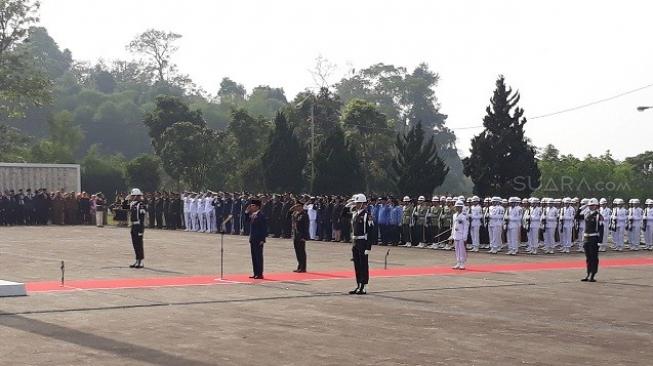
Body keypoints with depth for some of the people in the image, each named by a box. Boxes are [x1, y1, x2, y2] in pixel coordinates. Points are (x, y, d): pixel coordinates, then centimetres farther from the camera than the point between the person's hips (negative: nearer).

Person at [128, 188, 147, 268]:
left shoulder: (141, 205, -14)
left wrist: (141, 229, -21)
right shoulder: (132, 204, 13)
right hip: (133, 226, 9)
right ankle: (137, 261, 20)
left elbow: (142, 218, -18)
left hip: (139, 226, -9)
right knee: (135, 244, 12)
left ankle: (141, 262, 1)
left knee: (139, 244, -5)